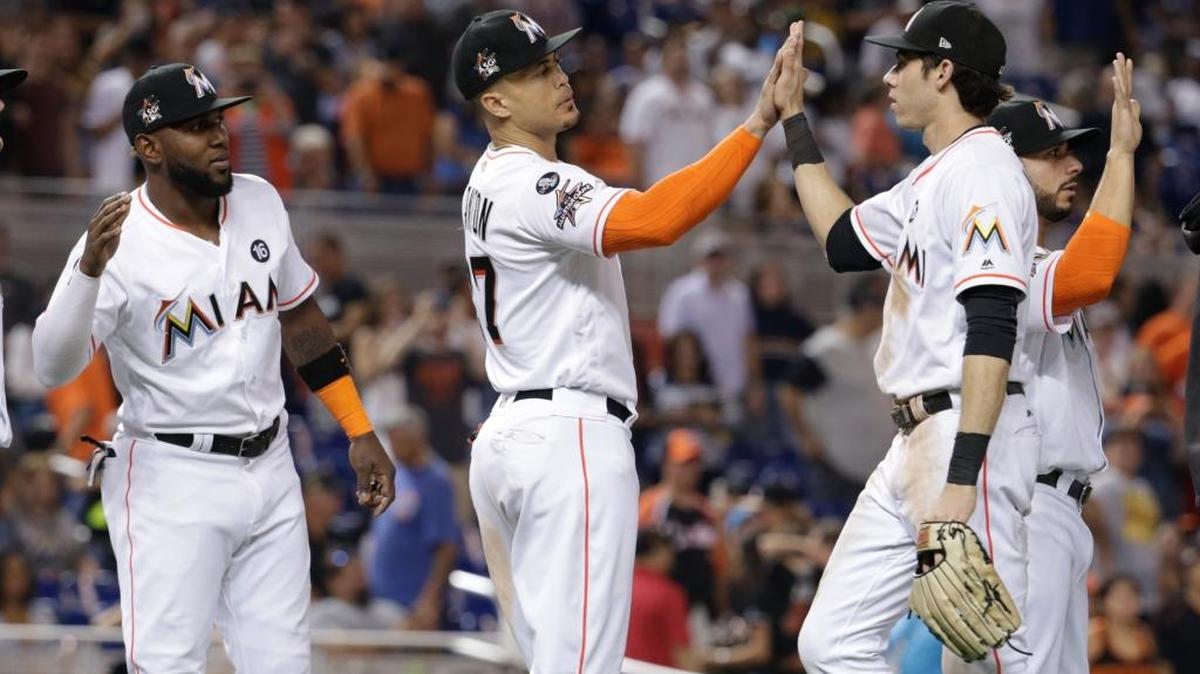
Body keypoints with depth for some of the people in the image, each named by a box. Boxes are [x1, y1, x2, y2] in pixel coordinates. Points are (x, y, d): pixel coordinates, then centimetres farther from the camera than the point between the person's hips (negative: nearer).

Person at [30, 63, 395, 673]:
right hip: (172, 484, -6)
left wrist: (359, 433, 14)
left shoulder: (259, 202, 3)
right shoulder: (120, 244, -16)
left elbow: (300, 320, 17)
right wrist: (89, 270, -43)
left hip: (270, 469, 6)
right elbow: (53, 368, -27)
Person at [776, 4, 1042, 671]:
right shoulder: (932, 178, 20)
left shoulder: (983, 171, -12)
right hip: (914, 443, 10)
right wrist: (794, 118, 32)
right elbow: (843, 240, 35)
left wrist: (962, 478, -28)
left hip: (970, 439, -10)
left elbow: (992, 332, -21)